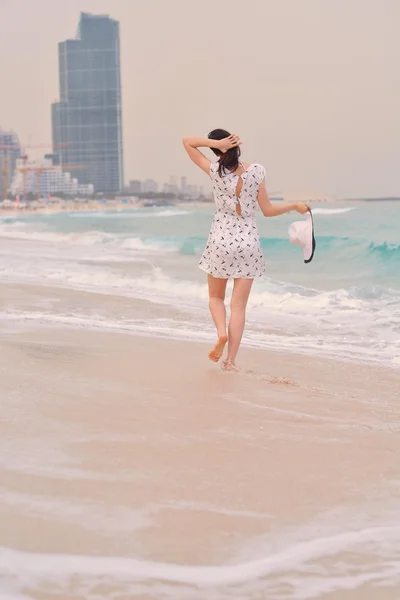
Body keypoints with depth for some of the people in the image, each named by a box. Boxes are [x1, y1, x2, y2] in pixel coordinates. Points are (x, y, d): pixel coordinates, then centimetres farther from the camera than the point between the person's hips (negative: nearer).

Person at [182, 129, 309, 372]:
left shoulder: (216, 171, -9)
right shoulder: (256, 171, -7)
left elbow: (187, 142, 0)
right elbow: (267, 210, -1)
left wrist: (214, 142, -10)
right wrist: (295, 206, 13)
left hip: (221, 241, 0)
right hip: (248, 242, 1)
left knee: (216, 297, 19)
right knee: (239, 306, 4)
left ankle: (222, 332, -9)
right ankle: (231, 360, 1)